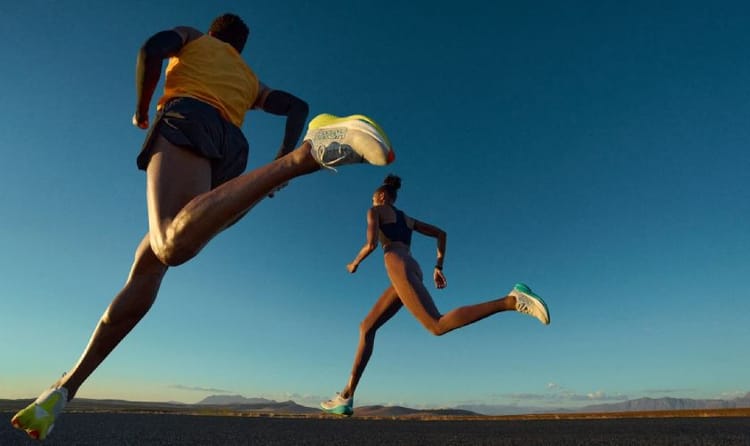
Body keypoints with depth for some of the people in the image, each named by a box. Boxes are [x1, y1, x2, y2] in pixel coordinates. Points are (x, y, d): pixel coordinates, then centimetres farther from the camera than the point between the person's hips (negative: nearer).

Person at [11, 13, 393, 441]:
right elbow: (298, 106, 23)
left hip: (189, 121, -6)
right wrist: (281, 157, 17)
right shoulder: (251, 80, 38)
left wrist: (141, 110, 19)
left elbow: (153, 47, 7)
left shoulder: (192, 35, 29)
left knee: (175, 244, -38)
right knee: (148, 266, 3)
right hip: (232, 151, 6)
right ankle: (68, 385, 4)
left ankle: (309, 152, -50)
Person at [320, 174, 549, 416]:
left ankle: (513, 300, -33)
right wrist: (439, 267, 24)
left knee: (439, 326, -26)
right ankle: (346, 397, 4)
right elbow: (441, 233, 28)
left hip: (399, 267, -9)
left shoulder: (375, 211, 14)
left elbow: (372, 243, -3)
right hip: (414, 270, 9)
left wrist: (355, 263, 17)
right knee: (366, 328, 10)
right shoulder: (407, 219, 35)